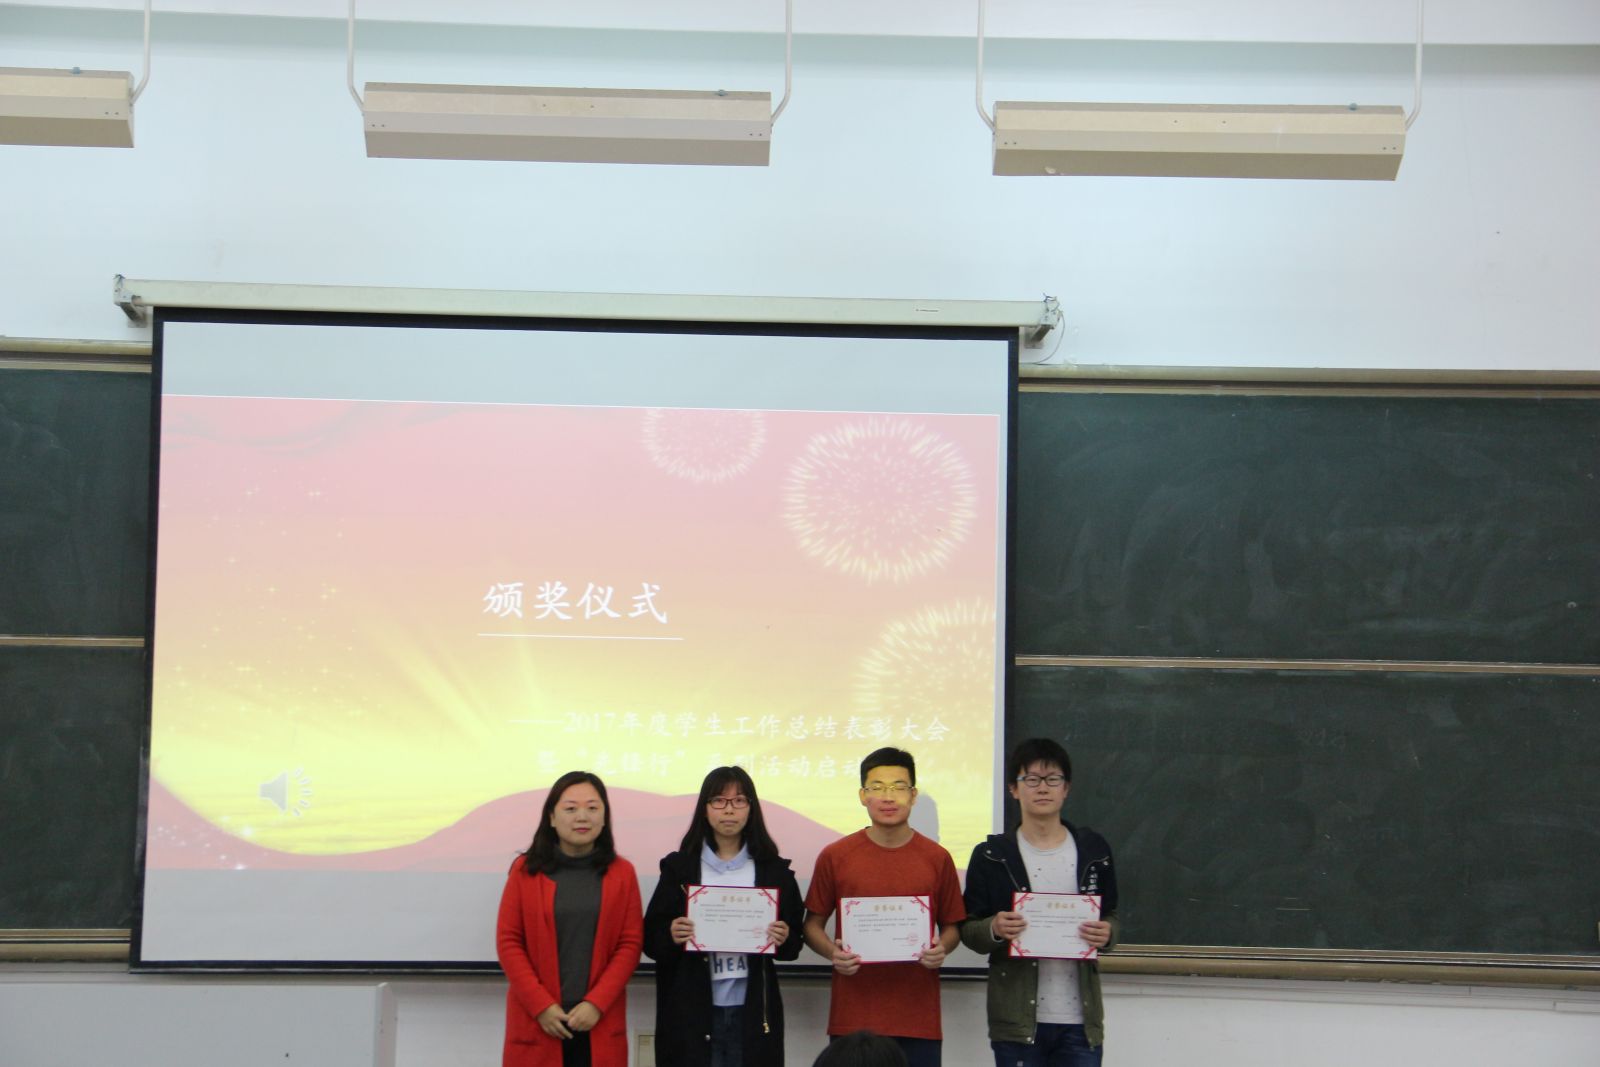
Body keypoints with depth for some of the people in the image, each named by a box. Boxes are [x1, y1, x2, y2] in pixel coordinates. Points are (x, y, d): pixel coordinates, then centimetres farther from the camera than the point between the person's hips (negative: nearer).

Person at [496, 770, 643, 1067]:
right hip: (536, 1021, -1)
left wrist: (596, 1003, -10)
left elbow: (631, 943, 2)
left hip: (599, 1023, 1)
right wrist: (541, 1005, -9)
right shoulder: (526, 869, 3)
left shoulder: (622, 873, 6)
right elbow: (508, 941, 0)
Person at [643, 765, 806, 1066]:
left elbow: (795, 943, 10)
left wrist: (783, 939, -12)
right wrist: (671, 935, -17)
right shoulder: (679, 867, 4)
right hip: (692, 1012, -1)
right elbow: (650, 939, 4)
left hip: (753, 1011, 1)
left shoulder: (774, 870, 6)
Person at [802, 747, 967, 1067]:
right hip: (853, 1018, 0)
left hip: (919, 1019, 1)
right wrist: (832, 952, -11)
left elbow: (952, 926, 12)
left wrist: (941, 949, -9)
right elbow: (813, 924, 9)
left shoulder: (937, 859, 5)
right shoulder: (835, 857, 3)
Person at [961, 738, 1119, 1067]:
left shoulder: (1093, 850, 7)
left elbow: (1111, 917, 14)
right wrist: (994, 929, -19)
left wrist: (1107, 933, -9)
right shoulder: (991, 855, 1)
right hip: (1018, 1019, -1)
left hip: (1080, 1018, 1)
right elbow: (968, 930, 3)